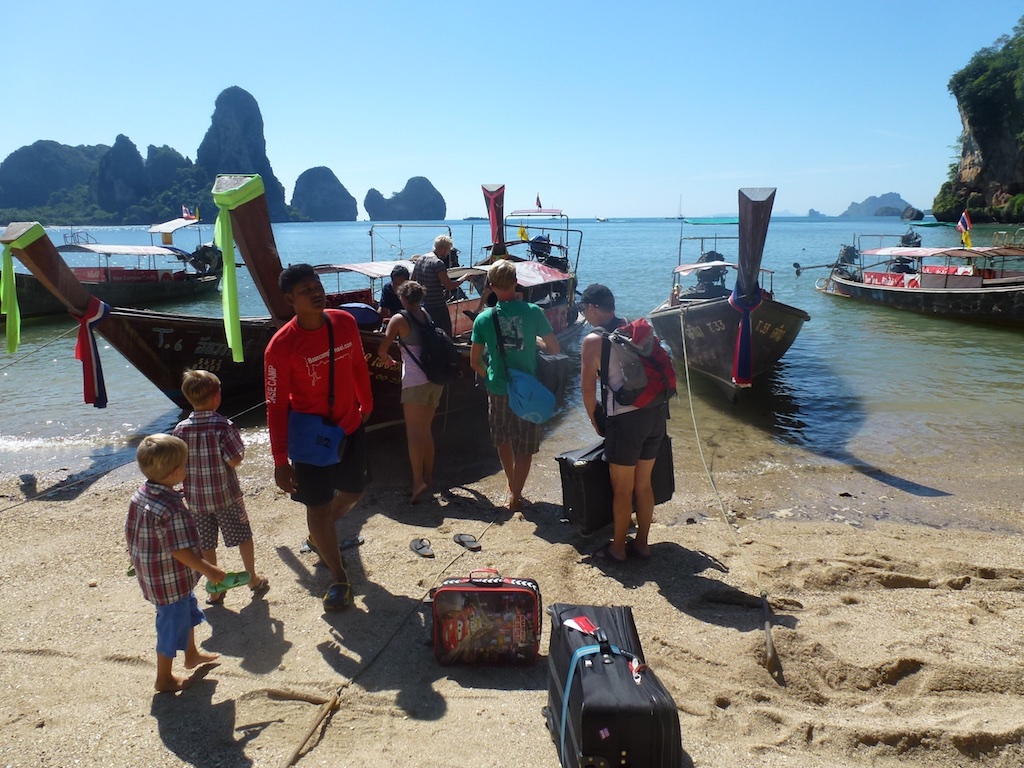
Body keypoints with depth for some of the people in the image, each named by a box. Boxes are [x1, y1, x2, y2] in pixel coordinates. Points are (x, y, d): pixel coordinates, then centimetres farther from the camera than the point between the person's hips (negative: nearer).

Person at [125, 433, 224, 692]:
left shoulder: (139, 496, -5)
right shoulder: (172, 509, -32)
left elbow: (130, 533, 6)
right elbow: (180, 552, -28)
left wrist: (139, 558, 23)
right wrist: (210, 571, -16)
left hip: (149, 574, 9)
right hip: (170, 581, -9)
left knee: (188, 611, 28)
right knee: (172, 624, 11)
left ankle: (192, 655, 49)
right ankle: (164, 679, 30)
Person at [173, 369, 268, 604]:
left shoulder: (181, 429, -6)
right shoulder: (224, 426, -17)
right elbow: (234, 460, -20)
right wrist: (240, 452, 0)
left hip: (196, 498, 3)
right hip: (226, 495, -3)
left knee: (206, 544, 15)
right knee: (242, 536, 16)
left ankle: (215, 589, 25)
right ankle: (253, 578, 30)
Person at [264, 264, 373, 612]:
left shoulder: (345, 322, -9)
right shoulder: (281, 346, -22)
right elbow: (276, 406, -18)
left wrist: (366, 405, 18)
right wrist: (280, 461, -17)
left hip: (351, 427, 5)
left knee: (353, 492, 20)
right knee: (319, 505, 1)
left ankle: (319, 536, 50)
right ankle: (339, 580, 19)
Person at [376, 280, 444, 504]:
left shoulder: (399, 319, -4)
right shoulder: (428, 316, 12)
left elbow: (382, 349, -6)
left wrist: (387, 360, 17)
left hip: (415, 381, -6)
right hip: (436, 378, 6)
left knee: (414, 432, -5)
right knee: (426, 430, 16)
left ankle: (418, 481, -14)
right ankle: (428, 475, 23)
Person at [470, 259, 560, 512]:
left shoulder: (483, 319, -7)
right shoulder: (533, 312, -11)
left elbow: (475, 361, 0)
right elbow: (555, 348, -5)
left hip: (498, 390, 2)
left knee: (503, 439, 23)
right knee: (525, 447, 11)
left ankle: (512, 487, 37)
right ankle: (515, 496, 14)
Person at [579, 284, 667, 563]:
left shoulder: (593, 340, -7)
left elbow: (588, 388, -8)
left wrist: (595, 422, 5)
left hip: (626, 418, -6)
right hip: (656, 413, 6)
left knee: (622, 490, 9)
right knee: (644, 485, 18)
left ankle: (617, 548, 23)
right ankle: (641, 543, 31)